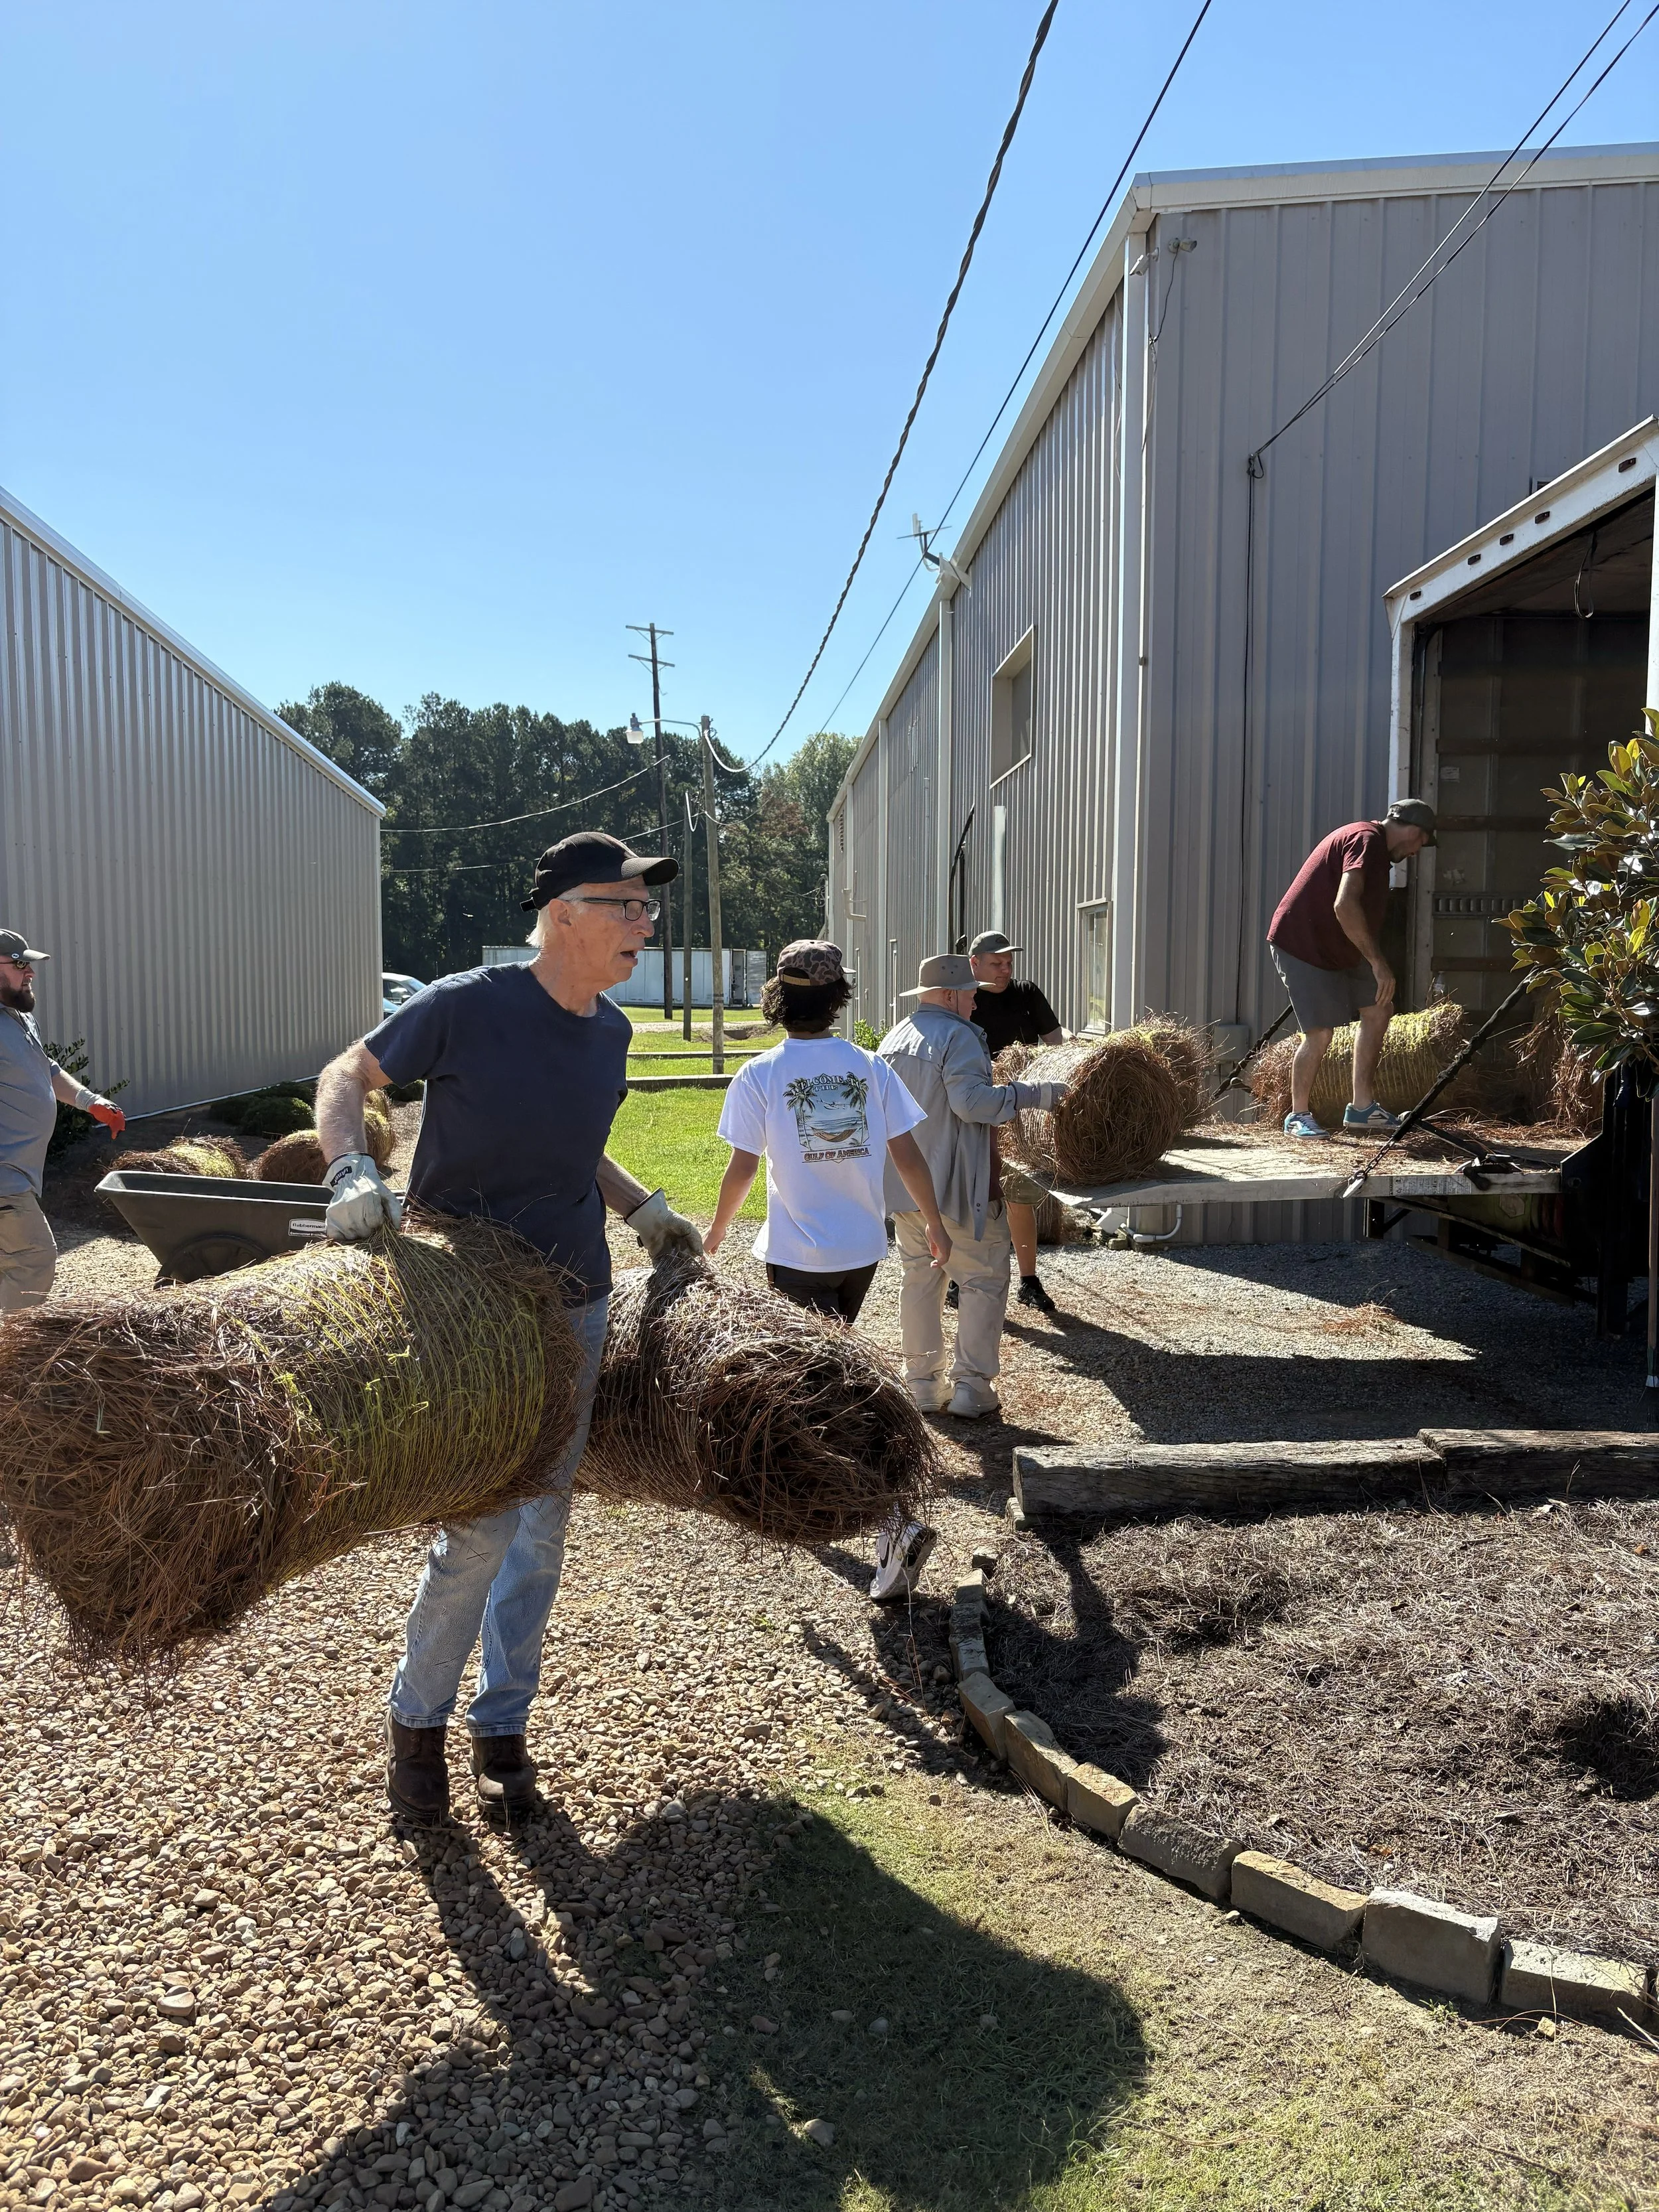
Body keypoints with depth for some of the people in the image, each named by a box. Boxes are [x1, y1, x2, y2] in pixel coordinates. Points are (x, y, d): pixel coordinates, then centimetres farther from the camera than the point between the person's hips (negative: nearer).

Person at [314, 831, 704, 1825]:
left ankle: (503, 1727, 32)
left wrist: (645, 1208, 12)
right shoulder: (467, 1005, -14)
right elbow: (345, 1079, -5)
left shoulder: (611, 1030, 5)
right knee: (480, 1531, -5)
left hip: (578, 1305, 6)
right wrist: (356, 1174, -23)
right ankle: (416, 1717, 24)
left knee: (543, 1527, 13)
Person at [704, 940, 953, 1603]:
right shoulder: (870, 1067, -2)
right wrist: (933, 1223, 13)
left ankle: (897, 1520, -10)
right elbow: (906, 1154, -1)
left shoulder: (760, 1075, -11)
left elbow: (741, 1168, -9)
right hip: (862, 1247, 5)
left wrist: (717, 1230, 8)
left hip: (797, 1254, -4)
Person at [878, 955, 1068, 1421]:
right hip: (955, 1183, -8)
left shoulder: (894, 1038, 13)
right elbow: (971, 1100, -25)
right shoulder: (958, 1037, -14)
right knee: (984, 1278, 3)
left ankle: (923, 1383, 20)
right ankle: (971, 1387, 1)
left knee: (918, 1276, 15)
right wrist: (1032, 1094, -18)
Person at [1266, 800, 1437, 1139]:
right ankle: (1298, 1116, 5)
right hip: (1302, 945, -11)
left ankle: (1362, 1107, 14)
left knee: (1378, 1009, 8)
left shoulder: (1375, 847, 16)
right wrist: (1378, 962, -30)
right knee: (1319, 1034, -12)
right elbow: (1345, 905, -31)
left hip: (1336, 947, 11)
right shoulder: (1366, 839, -17)